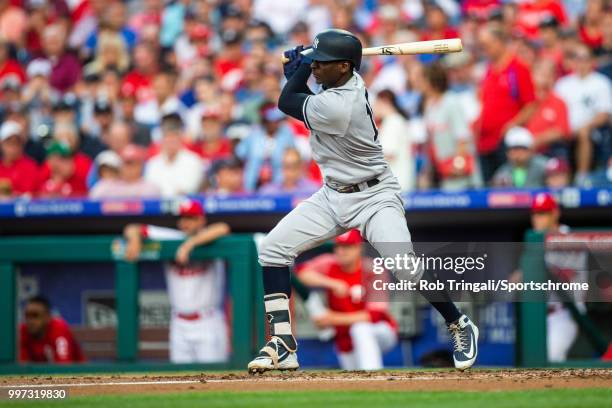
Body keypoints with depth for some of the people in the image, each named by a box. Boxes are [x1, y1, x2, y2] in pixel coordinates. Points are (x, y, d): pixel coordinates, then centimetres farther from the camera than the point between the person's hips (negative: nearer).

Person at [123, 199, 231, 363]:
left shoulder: (209, 240, -5)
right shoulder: (170, 239, 6)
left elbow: (222, 229, -28)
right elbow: (132, 229, 10)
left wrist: (190, 244, -31)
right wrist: (135, 239, -13)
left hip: (208, 325, -4)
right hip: (179, 325, 4)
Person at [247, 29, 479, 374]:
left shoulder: (337, 107, -31)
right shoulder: (349, 81, -4)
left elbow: (286, 103, -13)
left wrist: (300, 66, 1)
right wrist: (299, 70, 1)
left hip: (374, 197, -9)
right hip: (333, 196, 9)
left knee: (407, 268, -20)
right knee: (272, 249, -4)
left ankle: (461, 327, 8)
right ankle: (283, 346, -4)